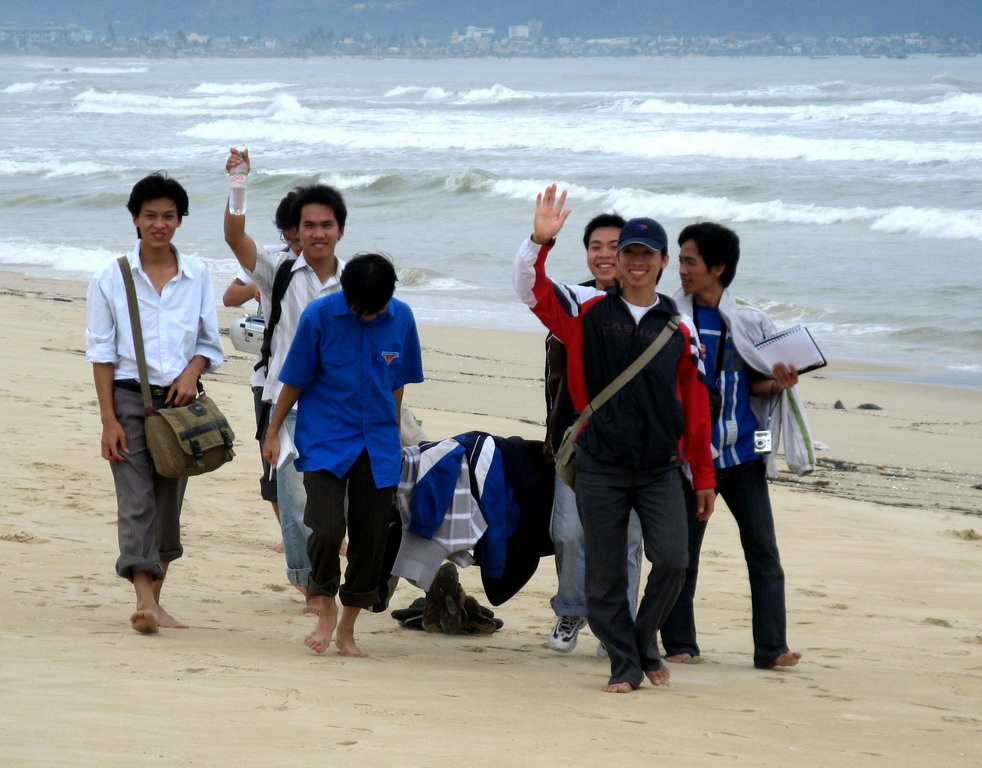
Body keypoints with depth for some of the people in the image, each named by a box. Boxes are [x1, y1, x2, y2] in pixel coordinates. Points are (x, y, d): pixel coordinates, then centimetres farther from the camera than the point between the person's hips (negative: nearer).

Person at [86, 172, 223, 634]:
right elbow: (101, 352, -1)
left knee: (169, 503, 5)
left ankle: (154, 602, 14)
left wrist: (192, 373, -9)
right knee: (136, 501, -13)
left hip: (179, 400, 3)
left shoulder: (196, 276, 7)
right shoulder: (112, 278, 0)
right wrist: (108, 419, -8)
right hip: (130, 399, -3)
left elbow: (209, 342, 14)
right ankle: (144, 601, -21)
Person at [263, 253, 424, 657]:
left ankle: (347, 628, 17)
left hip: (378, 446, 3)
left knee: (371, 540, 3)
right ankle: (325, 607, 8)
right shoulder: (319, 316, -9)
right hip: (325, 440, -3)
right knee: (326, 529, -17)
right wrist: (273, 432, 5)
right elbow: (295, 381, 1)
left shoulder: (401, 318, -1)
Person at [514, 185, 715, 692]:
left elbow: (695, 407, 11)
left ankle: (644, 642, 14)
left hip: (661, 468, 1)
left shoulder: (679, 329, 7)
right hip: (600, 468, -1)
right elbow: (531, 289, -8)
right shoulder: (588, 310, 4)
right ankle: (624, 663, 16)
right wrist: (540, 242, -26)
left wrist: (703, 478, 12)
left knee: (671, 561, -10)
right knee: (605, 575, 3)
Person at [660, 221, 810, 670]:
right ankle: (679, 644, 14)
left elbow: (756, 384, 11)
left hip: (742, 453, 1)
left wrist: (777, 384, -9)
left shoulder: (749, 322, 5)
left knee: (763, 551, -3)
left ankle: (771, 647, -2)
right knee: (681, 552, 3)